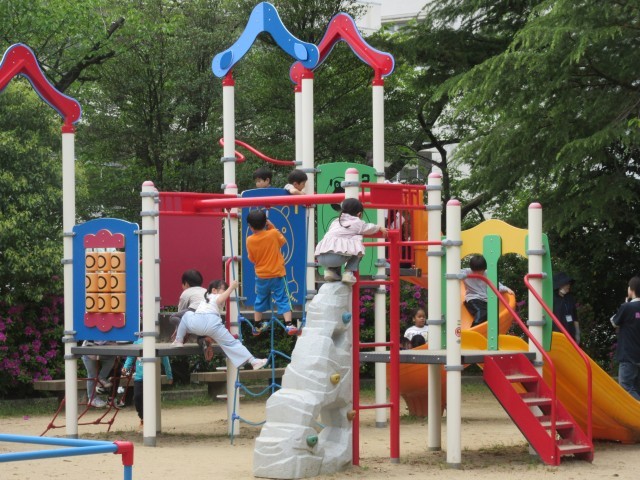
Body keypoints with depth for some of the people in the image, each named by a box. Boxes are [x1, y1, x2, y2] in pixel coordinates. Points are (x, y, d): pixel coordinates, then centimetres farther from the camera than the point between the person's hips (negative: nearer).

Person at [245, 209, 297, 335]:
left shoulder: (250, 240, -11)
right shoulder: (273, 234, -14)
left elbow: (252, 258, 0)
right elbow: (282, 241, 8)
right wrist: (272, 227, 6)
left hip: (261, 276, 2)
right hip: (277, 274, -2)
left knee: (260, 300, 20)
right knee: (282, 300, 1)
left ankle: (258, 326, 30)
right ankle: (289, 325, -11)